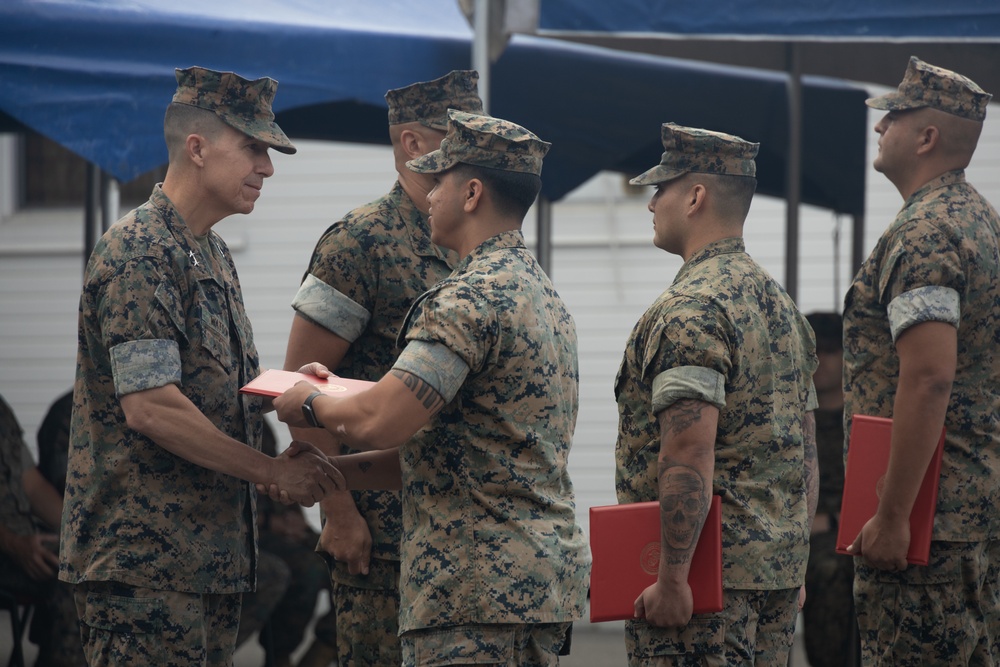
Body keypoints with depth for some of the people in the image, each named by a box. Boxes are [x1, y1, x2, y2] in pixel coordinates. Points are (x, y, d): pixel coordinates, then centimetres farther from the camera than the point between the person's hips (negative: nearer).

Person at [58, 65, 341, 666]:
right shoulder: (140, 254, -14)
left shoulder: (215, 255, 18)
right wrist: (273, 469, -16)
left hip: (210, 548, 10)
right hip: (143, 557, -10)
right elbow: (148, 408, -22)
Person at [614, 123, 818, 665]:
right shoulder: (781, 305, 16)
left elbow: (690, 452, -22)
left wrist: (672, 577, -21)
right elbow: (806, 454, 19)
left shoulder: (688, 310, -14)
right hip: (779, 574, 9)